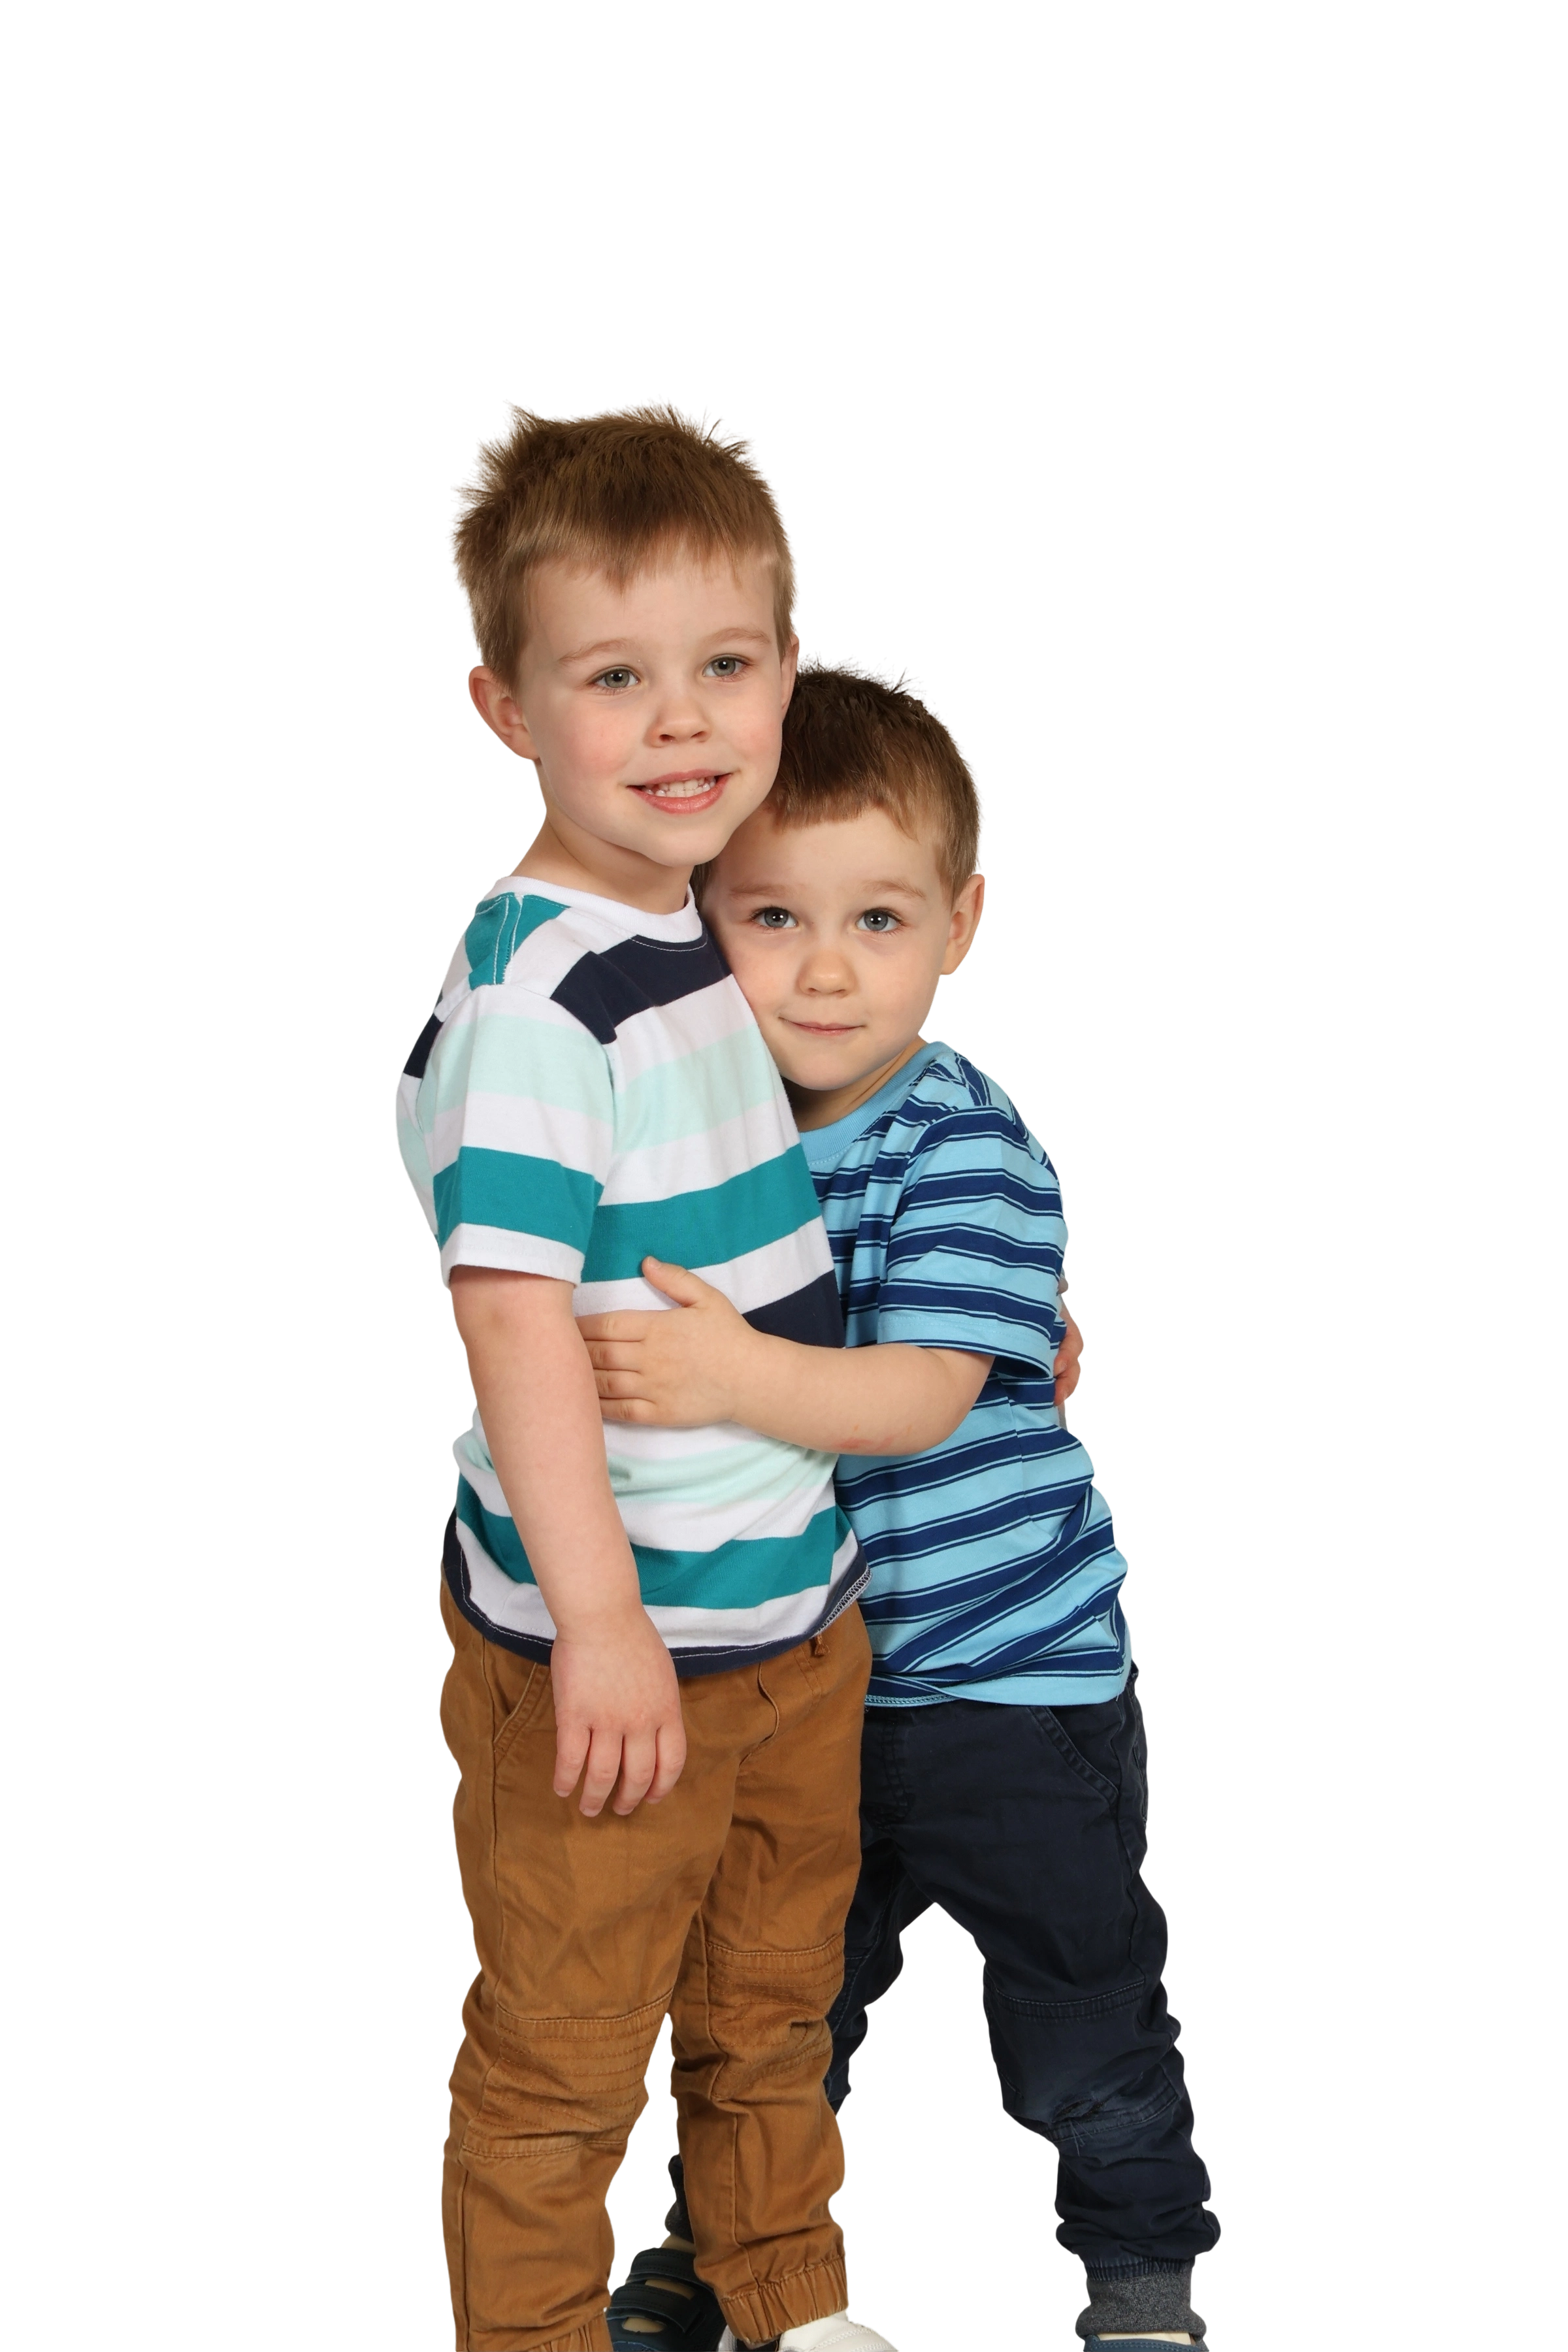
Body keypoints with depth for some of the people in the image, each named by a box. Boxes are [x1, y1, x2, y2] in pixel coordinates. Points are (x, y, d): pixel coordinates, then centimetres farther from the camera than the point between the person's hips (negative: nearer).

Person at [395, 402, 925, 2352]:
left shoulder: (715, 930, 5)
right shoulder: (536, 989, -23)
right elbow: (514, 1307, -26)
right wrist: (597, 1618, -27)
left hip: (793, 1602, 9)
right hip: (604, 1635, -9)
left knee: (774, 2010, 26)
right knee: (562, 2060, 8)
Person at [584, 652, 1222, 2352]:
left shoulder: (969, 1154, -21)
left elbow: (921, 1397, -31)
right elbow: (640, 1342, 14)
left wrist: (738, 1379, -43)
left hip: (1011, 1668, -5)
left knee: (1078, 1990, 10)